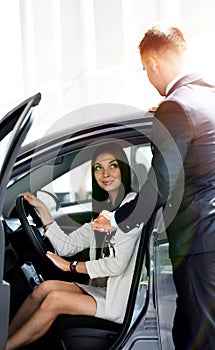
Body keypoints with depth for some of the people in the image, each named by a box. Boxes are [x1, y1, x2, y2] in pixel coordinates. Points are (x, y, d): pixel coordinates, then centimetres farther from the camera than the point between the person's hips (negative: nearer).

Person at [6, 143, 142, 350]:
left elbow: (118, 264, -18)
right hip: (105, 291, 8)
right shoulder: (105, 210, 14)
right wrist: (42, 209, 5)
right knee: (46, 287, -7)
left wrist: (72, 266, -7)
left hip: (123, 300, -8)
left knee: (54, 299, -17)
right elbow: (67, 246, 10)